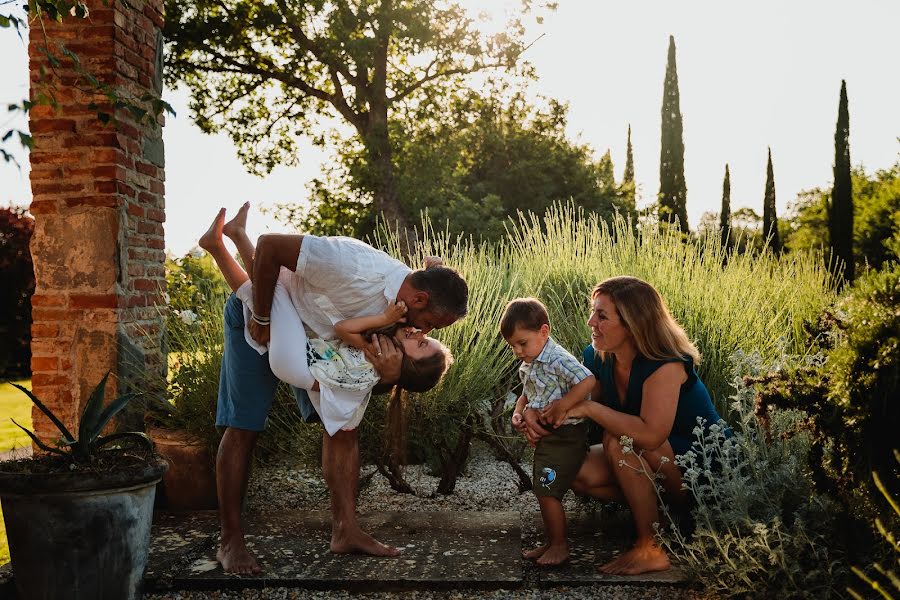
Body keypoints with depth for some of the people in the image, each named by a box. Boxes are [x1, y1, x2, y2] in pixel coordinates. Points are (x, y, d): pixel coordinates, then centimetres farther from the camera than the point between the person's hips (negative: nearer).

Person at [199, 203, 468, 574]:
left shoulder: (404, 309, -14)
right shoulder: (354, 266, -39)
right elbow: (269, 245, -35)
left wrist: (390, 374, -33)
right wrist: (261, 318, -27)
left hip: (317, 334, 7)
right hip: (259, 315, -7)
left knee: (343, 422, 0)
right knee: (244, 428, -3)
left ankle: (345, 530, 8)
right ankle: (230, 542, 9)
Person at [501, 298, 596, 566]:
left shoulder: (557, 359, -21)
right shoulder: (528, 365, 9)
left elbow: (587, 381, -31)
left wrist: (559, 407, -32)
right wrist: (518, 411, 2)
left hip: (565, 436, -10)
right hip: (546, 435, 10)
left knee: (547, 492, -6)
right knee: (542, 491, 16)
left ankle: (560, 546, 10)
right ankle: (551, 543, 30)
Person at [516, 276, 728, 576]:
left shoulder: (666, 365, -29)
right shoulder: (599, 358, -7)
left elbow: (651, 434, -40)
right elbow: (572, 405, -1)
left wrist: (589, 408, -36)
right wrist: (537, 417, -22)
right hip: (659, 466, 7)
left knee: (620, 439, -31)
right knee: (580, 473, -12)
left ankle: (651, 549, -19)